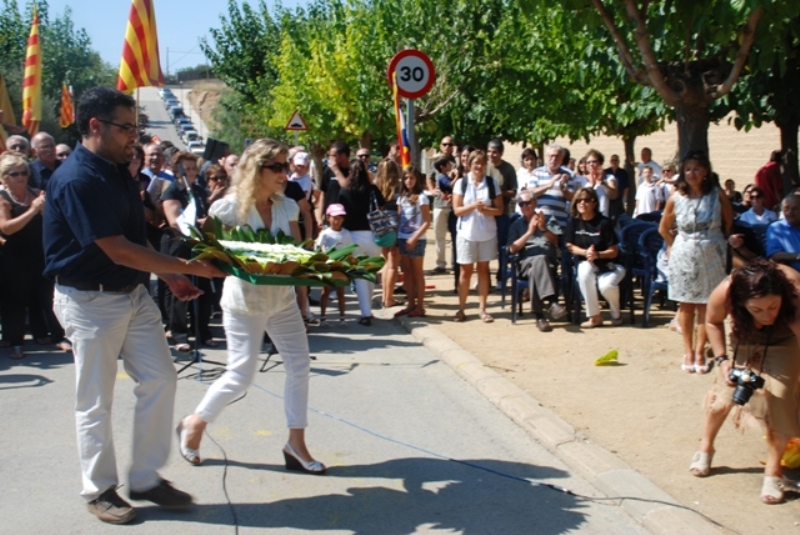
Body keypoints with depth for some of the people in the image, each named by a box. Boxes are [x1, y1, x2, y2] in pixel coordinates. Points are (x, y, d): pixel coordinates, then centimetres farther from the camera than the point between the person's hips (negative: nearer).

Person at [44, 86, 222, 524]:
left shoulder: (117, 171, 8)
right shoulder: (76, 180, -21)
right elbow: (118, 251, -26)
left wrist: (169, 276, 5)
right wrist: (189, 268, -24)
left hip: (133, 293, 9)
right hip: (90, 301, -9)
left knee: (160, 380, 7)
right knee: (96, 402, 4)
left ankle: (146, 478, 19)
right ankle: (100, 489, 20)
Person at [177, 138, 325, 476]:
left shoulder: (287, 207, 2)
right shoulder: (231, 207, -14)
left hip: (283, 298, 6)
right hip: (245, 301, -6)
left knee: (299, 365, 3)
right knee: (241, 375, -3)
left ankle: (296, 445, 14)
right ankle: (194, 424, 23)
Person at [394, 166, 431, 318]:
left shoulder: (421, 197, -7)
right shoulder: (401, 197, 12)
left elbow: (427, 222, -11)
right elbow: (398, 219, 14)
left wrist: (414, 238, -16)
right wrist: (395, 237, 1)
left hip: (416, 240, -6)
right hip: (402, 239, 6)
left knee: (417, 273, 0)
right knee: (407, 273, 8)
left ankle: (420, 307, 5)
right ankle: (411, 305, 15)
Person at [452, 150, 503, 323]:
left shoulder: (492, 183, 1)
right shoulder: (461, 183, -3)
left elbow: (500, 209, 0)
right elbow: (457, 210, -7)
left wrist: (485, 209, -18)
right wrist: (473, 206, -21)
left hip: (487, 233, 1)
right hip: (467, 233, -1)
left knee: (483, 270, 7)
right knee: (466, 271, 5)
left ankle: (482, 308, 13)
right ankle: (461, 309, 12)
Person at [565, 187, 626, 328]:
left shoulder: (604, 223, -12)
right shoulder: (574, 222, -3)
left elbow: (614, 251, -11)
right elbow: (570, 246, -1)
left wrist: (597, 254, -29)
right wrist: (586, 252, -19)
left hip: (608, 264, -2)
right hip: (587, 263, 3)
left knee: (606, 285, -34)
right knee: (585, 269, -35)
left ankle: (616, 314, 4)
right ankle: (594, 316, -23)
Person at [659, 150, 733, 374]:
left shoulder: (717, 194, -5)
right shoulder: (676, 198, -3)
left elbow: (729, 222, 9)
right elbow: (663, 228, 11)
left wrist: (718, 242, 10)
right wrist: (674, 246, 10)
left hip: (711, 255, -1)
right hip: (684, 255, 1)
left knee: (706, 305, 1)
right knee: (686, 304, 6)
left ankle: (700, 351, 10)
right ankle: (688, 351, 14)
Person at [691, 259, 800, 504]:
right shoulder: (725, 293, -37)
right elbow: (713, 321, -12)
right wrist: (722, 359, -17)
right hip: (744, 340, 2)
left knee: (779, 399, -15)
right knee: (723, 393, 5)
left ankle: (773, 469, 3)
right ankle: (705, 448, 31)